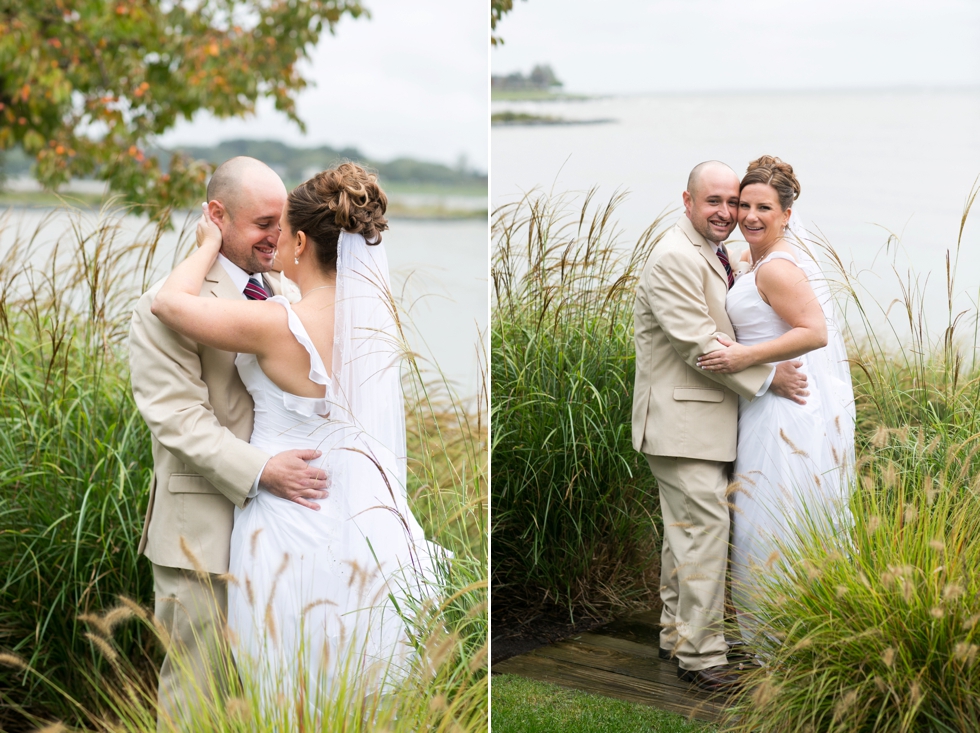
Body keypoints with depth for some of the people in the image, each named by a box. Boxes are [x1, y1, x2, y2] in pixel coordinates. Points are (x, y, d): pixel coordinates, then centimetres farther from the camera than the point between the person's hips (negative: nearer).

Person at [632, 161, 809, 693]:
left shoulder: (713, 255, 16)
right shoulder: (674, 258, -17)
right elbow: (699, 344, -22)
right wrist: (767, 379, -15)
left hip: (705, 417, 10)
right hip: (682, 419, -10)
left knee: (685, 528, 17)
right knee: (704, 529, -10)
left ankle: (677, 634, 28)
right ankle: (699, 654, -5)